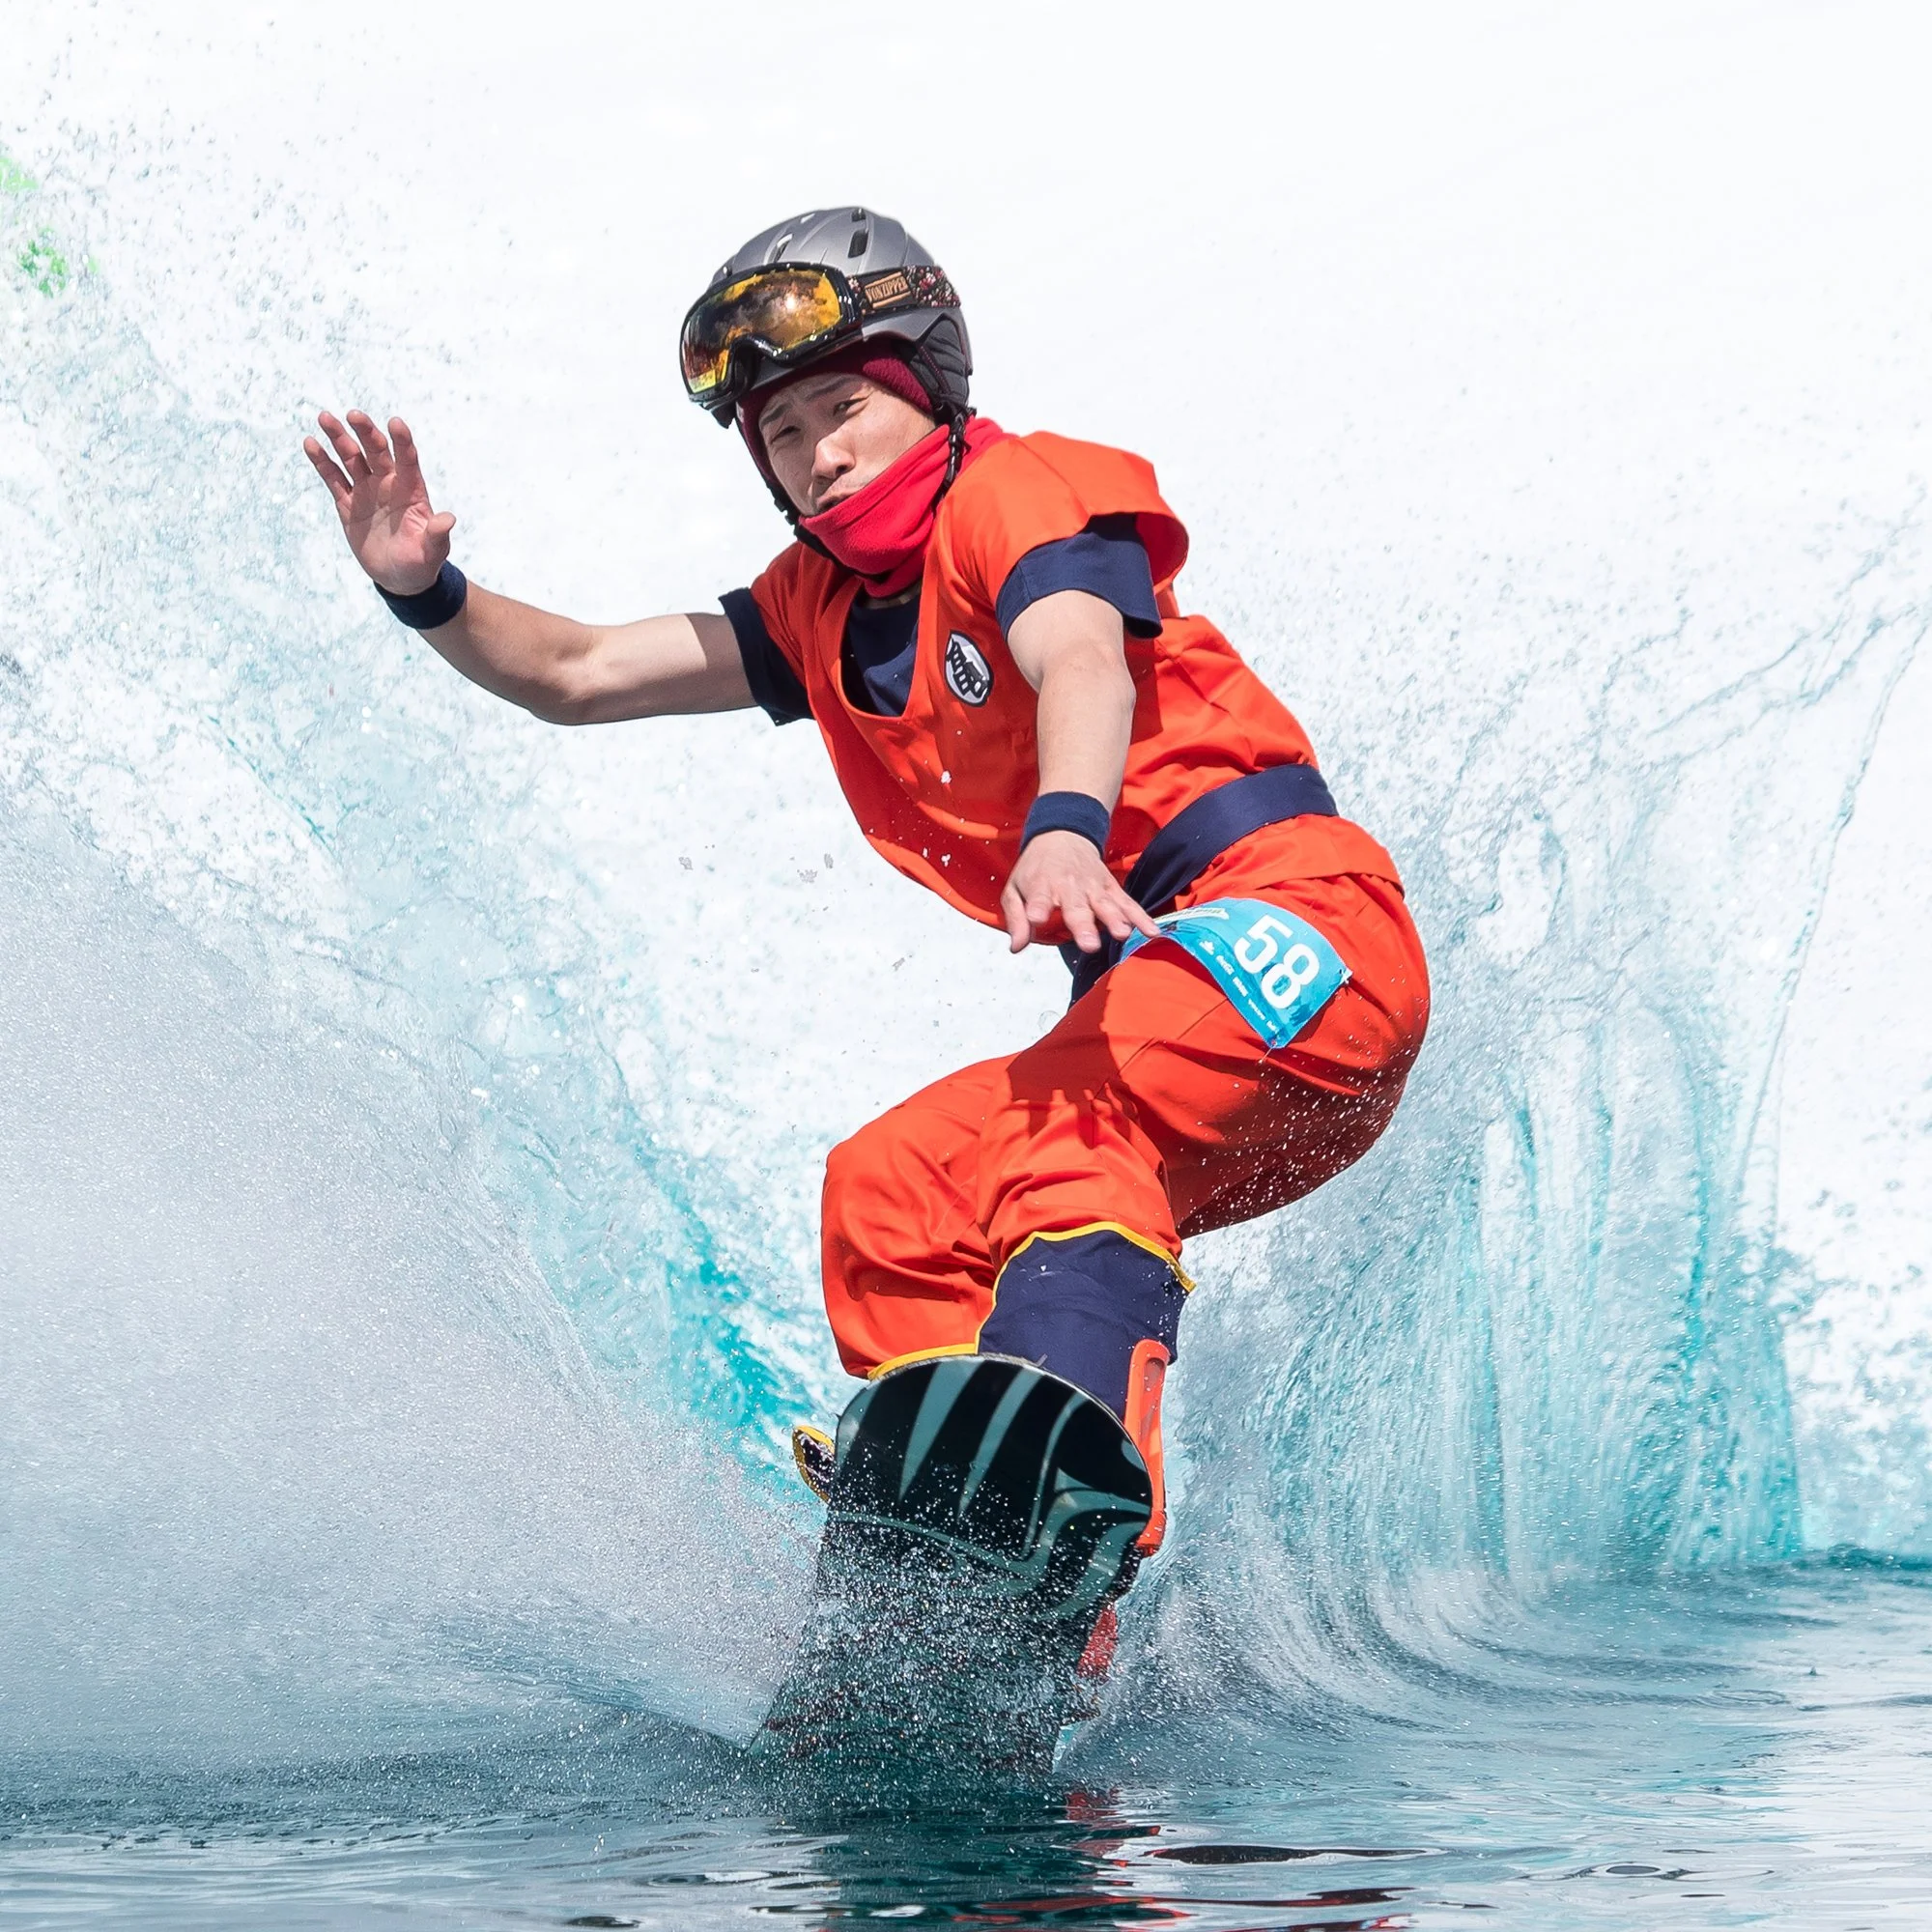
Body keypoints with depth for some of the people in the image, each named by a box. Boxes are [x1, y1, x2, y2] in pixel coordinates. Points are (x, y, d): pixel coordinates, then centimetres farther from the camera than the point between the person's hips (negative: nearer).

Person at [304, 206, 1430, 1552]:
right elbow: (574, 675, 21)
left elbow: (1081, 662, -25)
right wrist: (424, 588, 2)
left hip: (1300, 928, -8)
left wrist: (1066, 827, -45)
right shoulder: (821, 607, 20)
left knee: (1061, 1134, -32)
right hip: (1154, 981, 8)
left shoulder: (1015, 492, -3)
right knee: (886, 1191, -4)